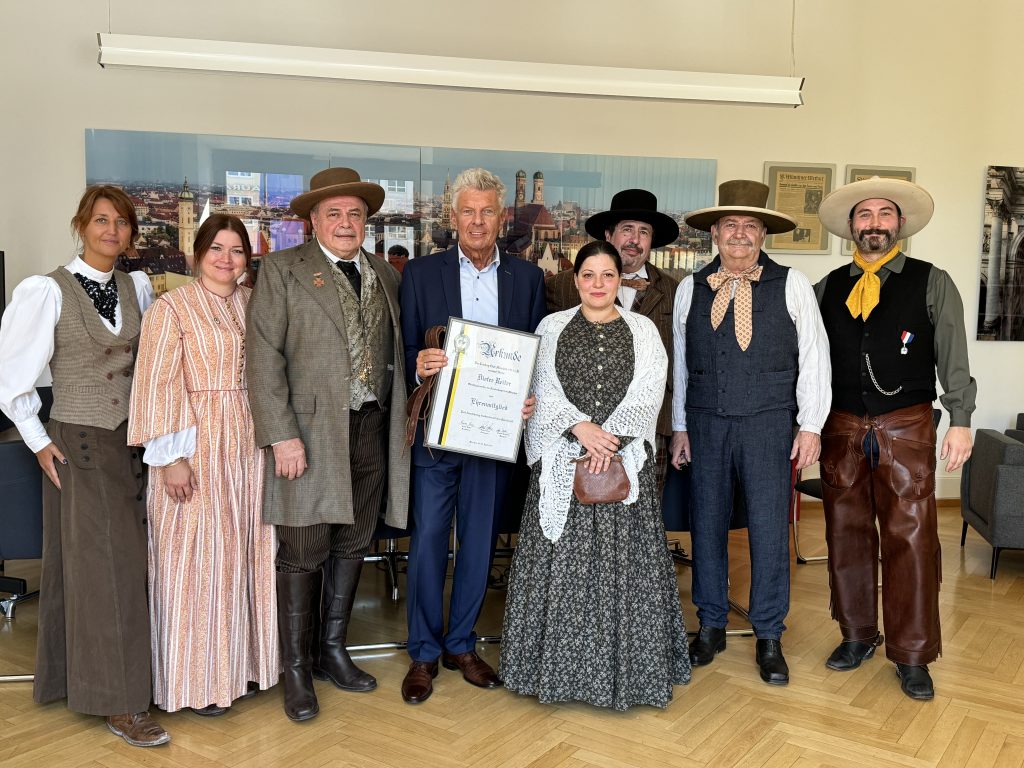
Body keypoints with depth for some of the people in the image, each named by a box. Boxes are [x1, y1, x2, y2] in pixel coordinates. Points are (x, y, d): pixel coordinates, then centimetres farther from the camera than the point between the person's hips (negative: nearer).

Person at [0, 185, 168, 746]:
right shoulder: (48, 291, -7)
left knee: (129, 561, 8)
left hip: (132, 442, 5)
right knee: (102, 568, -2)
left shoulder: (138, 288, 6)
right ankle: (117, 701, 8)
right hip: (79, 444, -5)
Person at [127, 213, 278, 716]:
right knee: (196, 557, 2)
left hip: (249, 443, 5)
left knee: (246, 551, 11)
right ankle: (199, 679, 16)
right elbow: (158, 386, -10)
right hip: (197, 446, -5)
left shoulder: (253, 304, 10)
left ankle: (239, 661, 27)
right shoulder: (171, 308, -6)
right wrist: (172, 457, -15)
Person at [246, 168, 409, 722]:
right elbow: (264, 357, -9)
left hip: (372, 430, 5)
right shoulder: (283, 270, -2)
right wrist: (282, 435, -16)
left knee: (352, 547, 14)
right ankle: (296, 669, 17)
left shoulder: (386, 276, 12)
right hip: (310, 432, -5)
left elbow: (394, 354, 14)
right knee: (302, 555, 1)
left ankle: (332, 651, 30)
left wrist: (401, 419, 4)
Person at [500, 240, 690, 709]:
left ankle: (625, 666, 14)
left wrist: (611, 438, -15)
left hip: (625, 459, 0)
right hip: (562, 459, 0)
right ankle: (559, 665, 14)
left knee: (623, 562, 2)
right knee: (562, 561, 2)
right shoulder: (552, 328, 9)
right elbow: (544, 391, 1)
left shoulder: (643, 330, 8)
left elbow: (647, 394, -2)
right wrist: (581, 427, -15)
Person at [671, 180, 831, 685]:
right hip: (706, 424, 2)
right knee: (706, 525, 8)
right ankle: (711, 627, 24)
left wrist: (810, 425, -4)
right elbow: (681, 361, 11)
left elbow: (813, 357, 1)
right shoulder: (691, 288, 8)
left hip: (768, 424, -2)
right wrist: (680, 426, 9)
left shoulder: (791, 285, 2)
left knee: (769, 529, -1)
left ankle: (769, 638, 15)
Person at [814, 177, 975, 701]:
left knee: (910, 539, -2)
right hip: (842, 430, 3)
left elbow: (953, 359, -2)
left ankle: (912, 657, 11)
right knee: (847, 535, 10)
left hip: (906, 428, -3)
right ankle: (858, 636, 27)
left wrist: (960, 421, -9)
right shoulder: (828, 287, 9)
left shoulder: (932, 283, 2)